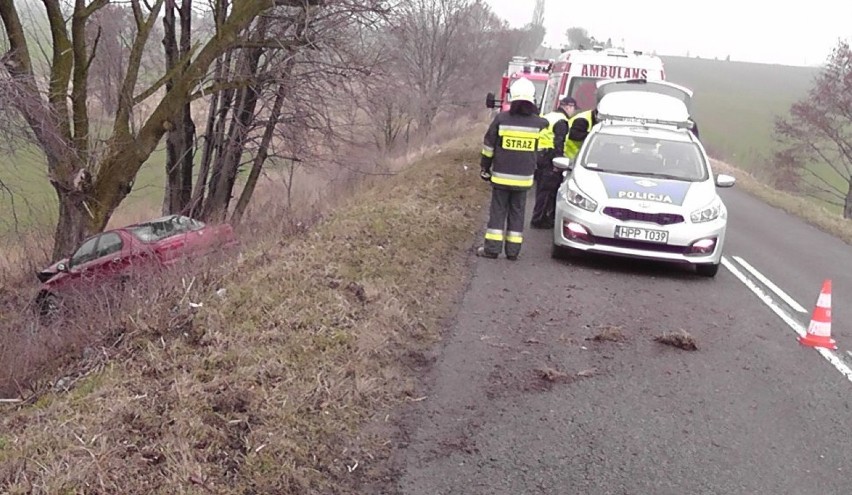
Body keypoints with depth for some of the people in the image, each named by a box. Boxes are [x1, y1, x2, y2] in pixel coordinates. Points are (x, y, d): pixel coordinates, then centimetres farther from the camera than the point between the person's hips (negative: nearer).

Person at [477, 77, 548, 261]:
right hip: (524, 177, 1)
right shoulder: (538, 123, -3)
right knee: (517, 213, 9)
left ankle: (492, 248, 6)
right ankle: (513, 250, 10)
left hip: (501, 176, -1)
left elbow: (488, 146, -2)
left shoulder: (501, 118, -8)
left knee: (498, 211, 6)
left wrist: (484, 168, 8)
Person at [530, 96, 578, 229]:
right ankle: (539, 220, -4)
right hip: (549, 158, -10)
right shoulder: (562, 121, -9)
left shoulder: (548, 117, 21)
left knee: (543, 189, 14)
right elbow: (558, 143, -19)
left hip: (539, 156, 10)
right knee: (547, 190, -5)